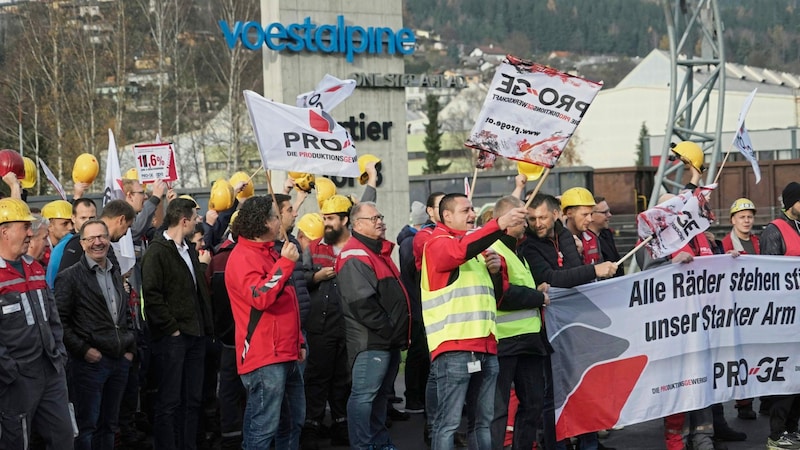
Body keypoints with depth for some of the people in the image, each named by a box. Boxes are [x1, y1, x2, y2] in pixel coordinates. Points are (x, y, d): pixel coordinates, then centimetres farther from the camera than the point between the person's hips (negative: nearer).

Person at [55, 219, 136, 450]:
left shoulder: (117, 273, 15)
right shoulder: (70, 277, -6)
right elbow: (60, 321, -10)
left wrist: (130, 347, 13)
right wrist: (83, 349, -14)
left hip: (120, 361, 6)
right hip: (90, 361, -6)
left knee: (109, 425, 12)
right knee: (87, 425, -3)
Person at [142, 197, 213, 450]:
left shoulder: (189, 251, 18)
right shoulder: (157, 251, -9)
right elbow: (152, 296, -16)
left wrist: (205, 325, 10)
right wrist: (171, 328, -15)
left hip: (195, 335, 8)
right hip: (172, 337, -8)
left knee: (192, 400, 11)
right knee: (169, 401, -3)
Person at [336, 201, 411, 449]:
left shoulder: (380, 251, 18)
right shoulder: (355, 257, -14)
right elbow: (362, 303, -23)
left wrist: (398, 332, 16)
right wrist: (387, 329, -18)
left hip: (389, 339, 10)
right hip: (371, 341, -10)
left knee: (382, 393, 17)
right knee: (364, 394, -7)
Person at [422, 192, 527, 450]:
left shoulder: (476, 246, 23)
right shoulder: (438, 243, -2)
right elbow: (460, 251, -26)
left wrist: (498, 267, 5)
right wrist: (500, 224, -33)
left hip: (485, 345, 8)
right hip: (454, 347, -8)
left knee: (482, 421, 10)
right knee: (449, 422, -9)